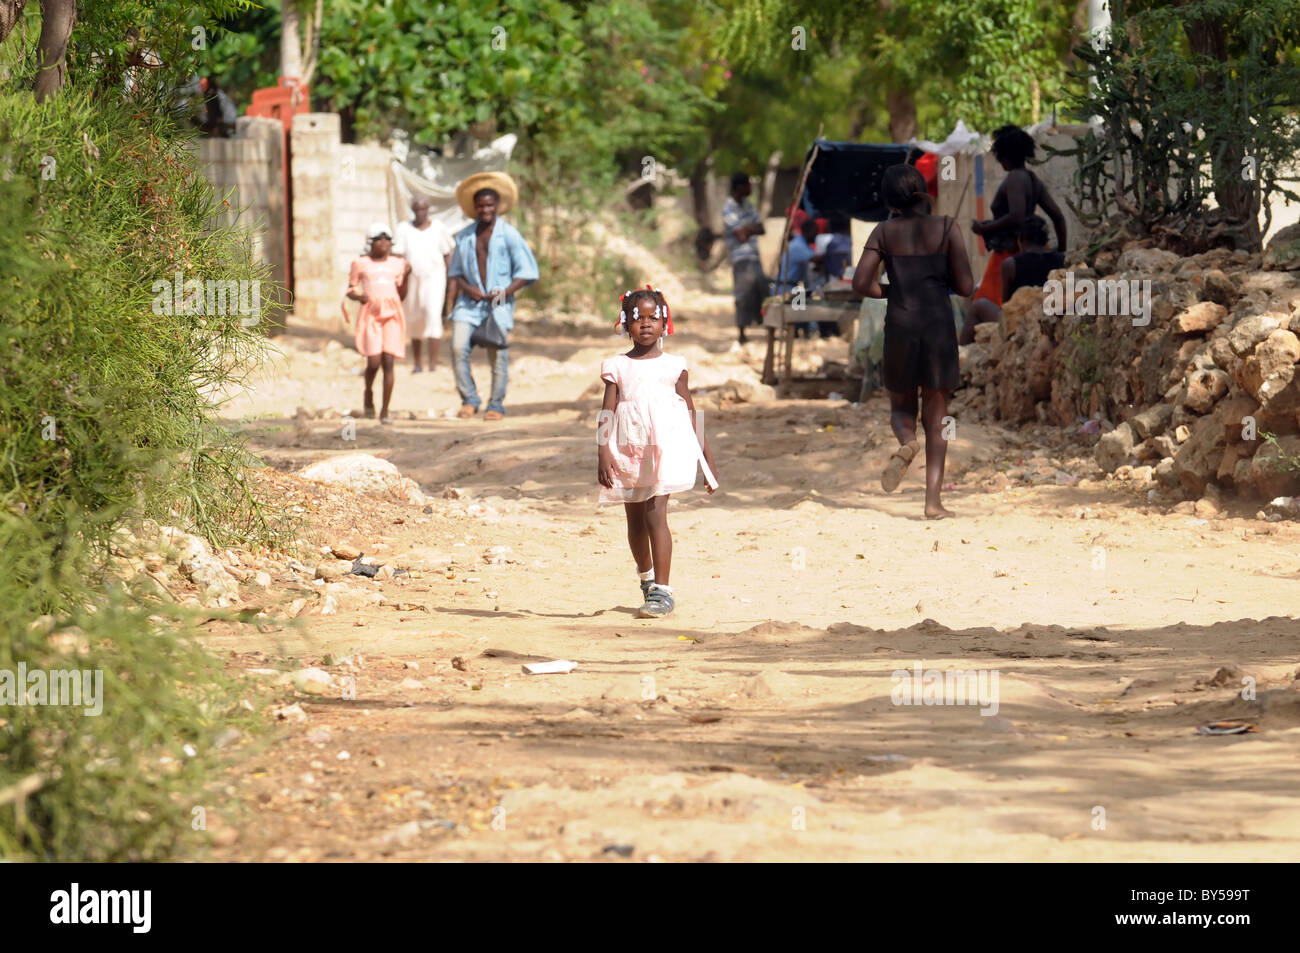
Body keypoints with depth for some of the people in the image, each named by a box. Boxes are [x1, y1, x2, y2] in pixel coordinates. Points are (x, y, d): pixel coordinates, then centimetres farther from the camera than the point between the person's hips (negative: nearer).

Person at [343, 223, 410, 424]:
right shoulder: (360, 264, 6)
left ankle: (385, 411, -2)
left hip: (392, 315, 2)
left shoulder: (397, 264, 12)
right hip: (370, 314, -2)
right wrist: (357, 296, -10)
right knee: (374, 362, -11)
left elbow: (402, 296, 15)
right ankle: (368, 394, 20)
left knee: (388, 362, -6)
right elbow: (350, 289, 11)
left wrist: (405, 277, -1)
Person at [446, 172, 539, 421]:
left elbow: (527, 271, 0)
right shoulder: (464, 236, 10)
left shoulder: (509, 234, -1)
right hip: (470, 302, 3)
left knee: (498, 354, -5)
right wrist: (465, 287, -3)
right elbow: (455, 271, 19)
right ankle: (469, 400, 0)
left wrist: (506, 292, -12)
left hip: (499, 304, -3)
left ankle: (496, 405, 9)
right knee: (458, 347, -13)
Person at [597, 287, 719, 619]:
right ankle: (646, 578, 41)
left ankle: (662, 592, -17)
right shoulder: (617, 367, 5)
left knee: (656, 515, -16)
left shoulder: (674, 366, 4)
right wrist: (602, 453, -10)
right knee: (635, 520, 16)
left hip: (666, 446, -3)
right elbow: (608, 412, 0)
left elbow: (689, 410, 9)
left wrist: (703, 453, 10)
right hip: (628, 451, 3)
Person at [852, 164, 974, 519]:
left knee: (901, 407, 19)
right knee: (936, 414, 6)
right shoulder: (947, 229, -1)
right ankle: (933, 499, -4)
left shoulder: (885, 232, 2)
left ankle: (906, 443, -18)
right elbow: (965, 286, -4)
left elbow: (861, 284, -4)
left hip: (899, 325, 1)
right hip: (939, 327, -1)